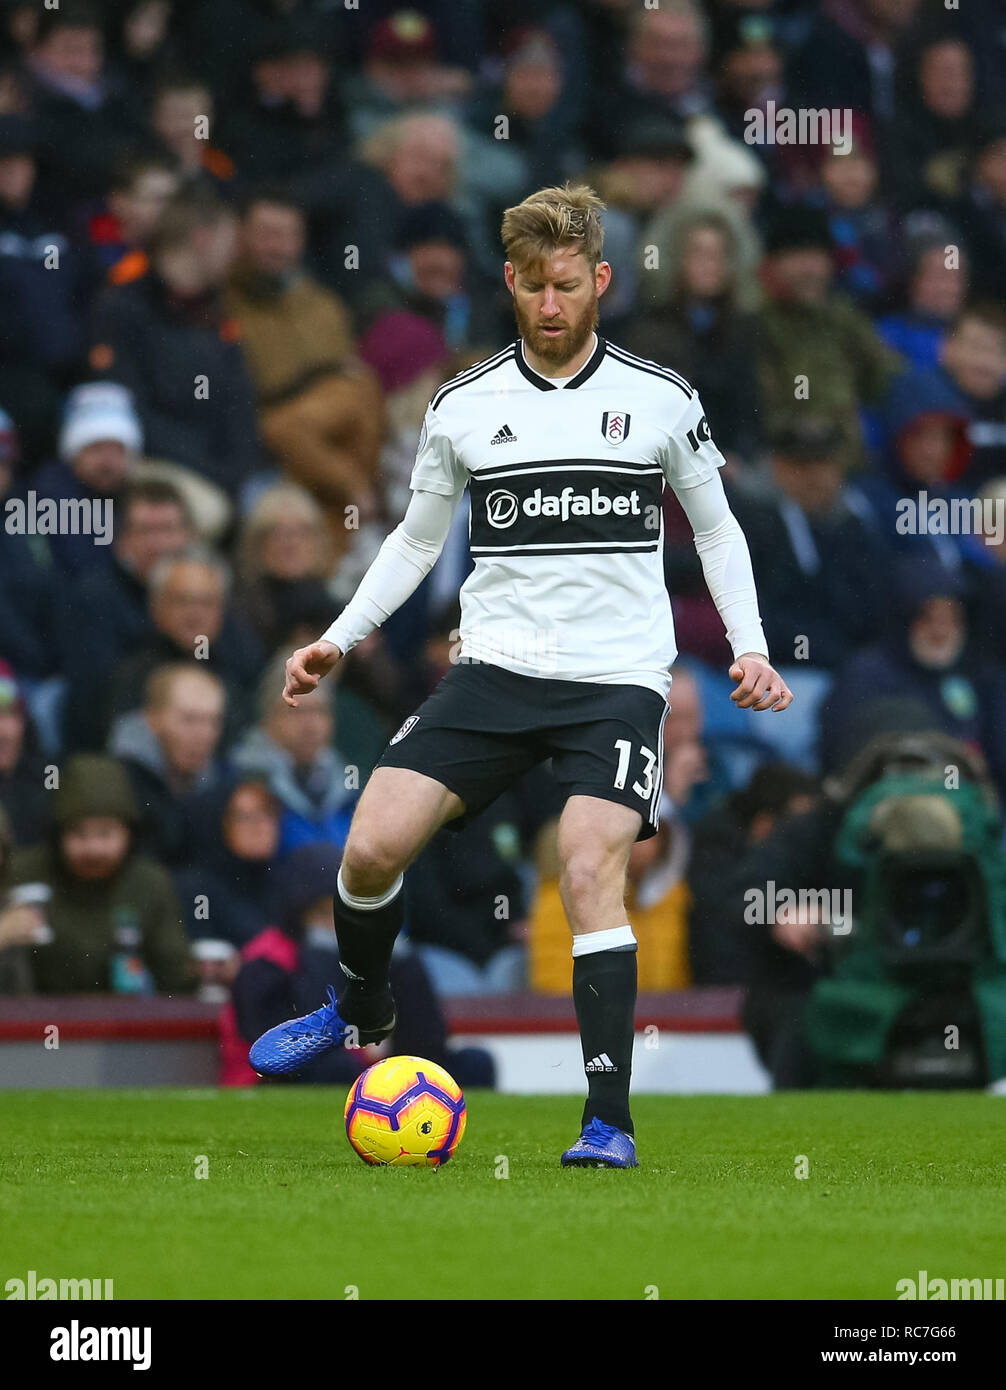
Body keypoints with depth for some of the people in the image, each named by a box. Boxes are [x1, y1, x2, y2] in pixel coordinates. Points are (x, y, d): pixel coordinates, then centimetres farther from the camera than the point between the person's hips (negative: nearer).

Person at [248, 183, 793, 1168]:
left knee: (590, 871, -21)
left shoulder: (660, 398, 3)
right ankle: (361, 1009, 19)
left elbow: (716, 527, 14)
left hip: (619, 678, -2)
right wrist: (338, 640, 8)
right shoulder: (463, 405, 6)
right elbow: (416, 537, 17)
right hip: (495, 669, 2)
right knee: (372, 846, -12)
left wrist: (748, 647, 2)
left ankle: (609, 1122, -16)